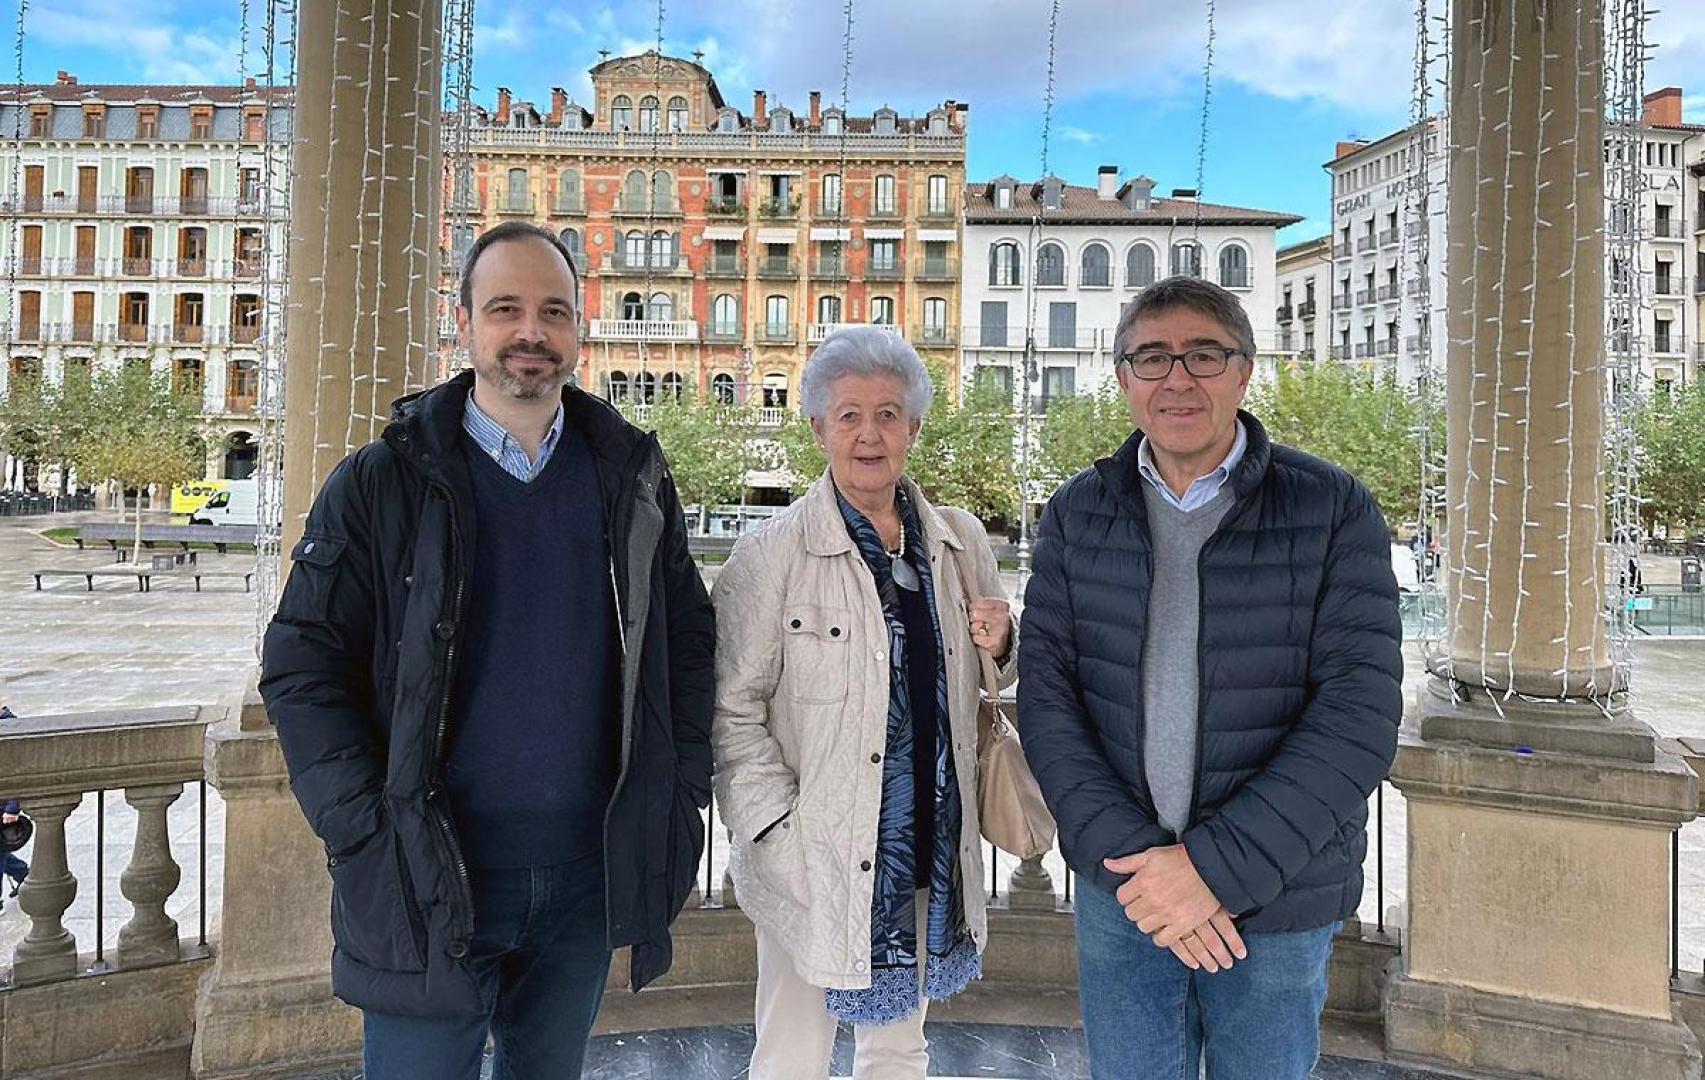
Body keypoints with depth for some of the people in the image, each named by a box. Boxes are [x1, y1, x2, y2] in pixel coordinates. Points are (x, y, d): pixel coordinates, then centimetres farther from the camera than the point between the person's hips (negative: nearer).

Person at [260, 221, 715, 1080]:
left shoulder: (631, 476, 4)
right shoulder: (382, 483, -5)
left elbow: (689, 638, 8)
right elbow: (302, 668, -5)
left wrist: (681, 791, 1)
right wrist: (366, 831, -12)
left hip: (588, 872, 3)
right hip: (427, 881, -2)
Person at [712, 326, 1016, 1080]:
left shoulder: (959, 542, 3)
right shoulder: (772, 553, -12)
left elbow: (1004, 673, 16)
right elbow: (731, 712, -10)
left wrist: (1002, 645, -6)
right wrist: (782, 831, -17)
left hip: (928, 853, 5)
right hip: (814, 860, -4)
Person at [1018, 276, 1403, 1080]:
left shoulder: (1334, 511, -9)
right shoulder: (1078, 515, -1)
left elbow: (1358, 717, -15)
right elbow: (1046, 696, -5)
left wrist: (1217, 865, -21)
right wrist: (1125, 858, -17)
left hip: (1277, 897, -1)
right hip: (1119, 888, 2)